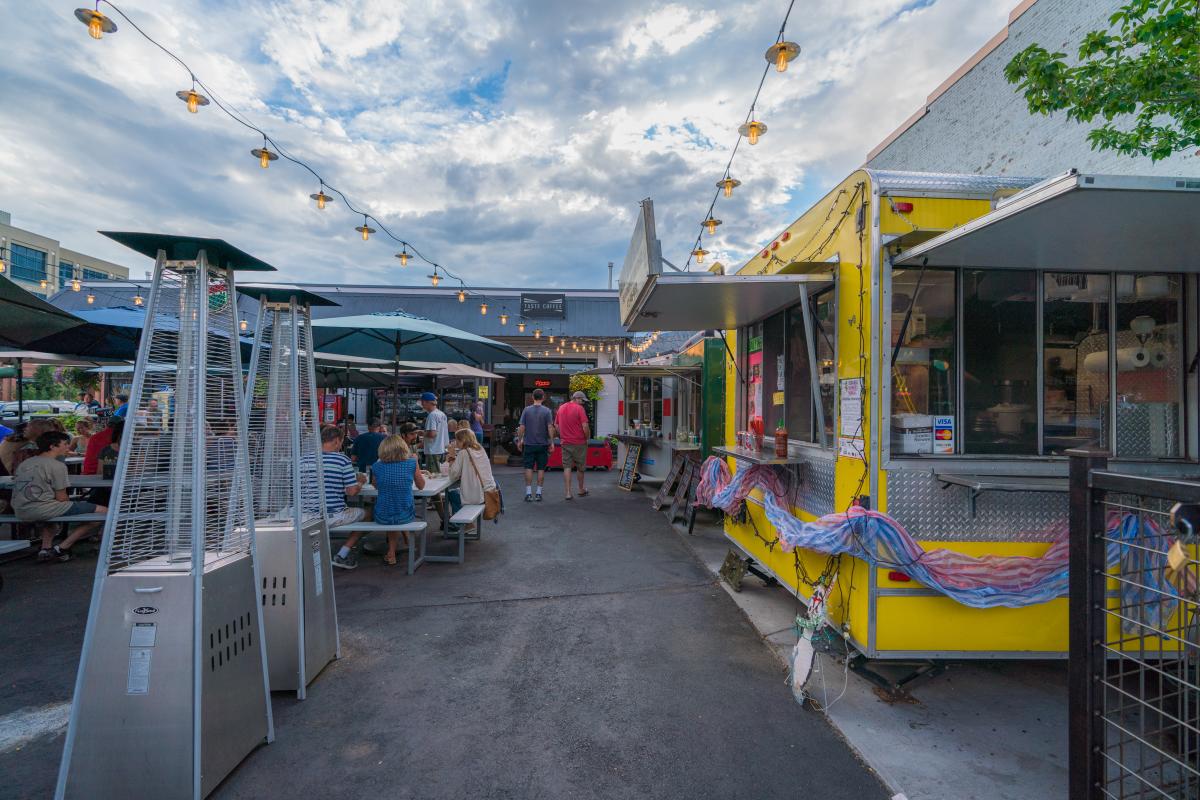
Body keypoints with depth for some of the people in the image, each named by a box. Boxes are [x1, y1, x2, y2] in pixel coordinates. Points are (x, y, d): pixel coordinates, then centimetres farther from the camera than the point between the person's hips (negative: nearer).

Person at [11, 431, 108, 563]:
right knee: (102, 512, -9)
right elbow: (61, 498, -8)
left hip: (20, 512, 9)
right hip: (40, 509, -9)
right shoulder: (57, 465, -7)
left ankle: (46, 548, 22)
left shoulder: (25, 463, 16)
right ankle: (62, 548, -6)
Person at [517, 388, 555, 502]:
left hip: (529, 444, 0)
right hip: (543, 444, 0)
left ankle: (528, 493, 4)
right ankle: (539, 493, 9)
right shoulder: (546, 411, -5)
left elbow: (521, 427, -3)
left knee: (528, 468, 6)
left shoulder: (527, 410, -2)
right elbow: (550, 427, -9)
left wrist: (519, 440, 7)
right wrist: (552, 442, -2)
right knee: (541, 469, 7)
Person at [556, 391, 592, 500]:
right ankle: (581, 490, 27)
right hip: (579, 442, -4)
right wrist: (587, 438, -3)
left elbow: (556, 424, 15)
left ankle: (568, 493, -1)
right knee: (580, 467, 12)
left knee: (567, 467, 5)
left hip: (565, 443, 4)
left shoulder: (561, 408, 8)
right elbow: (585, 426, -18)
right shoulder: (579, 408, -12)